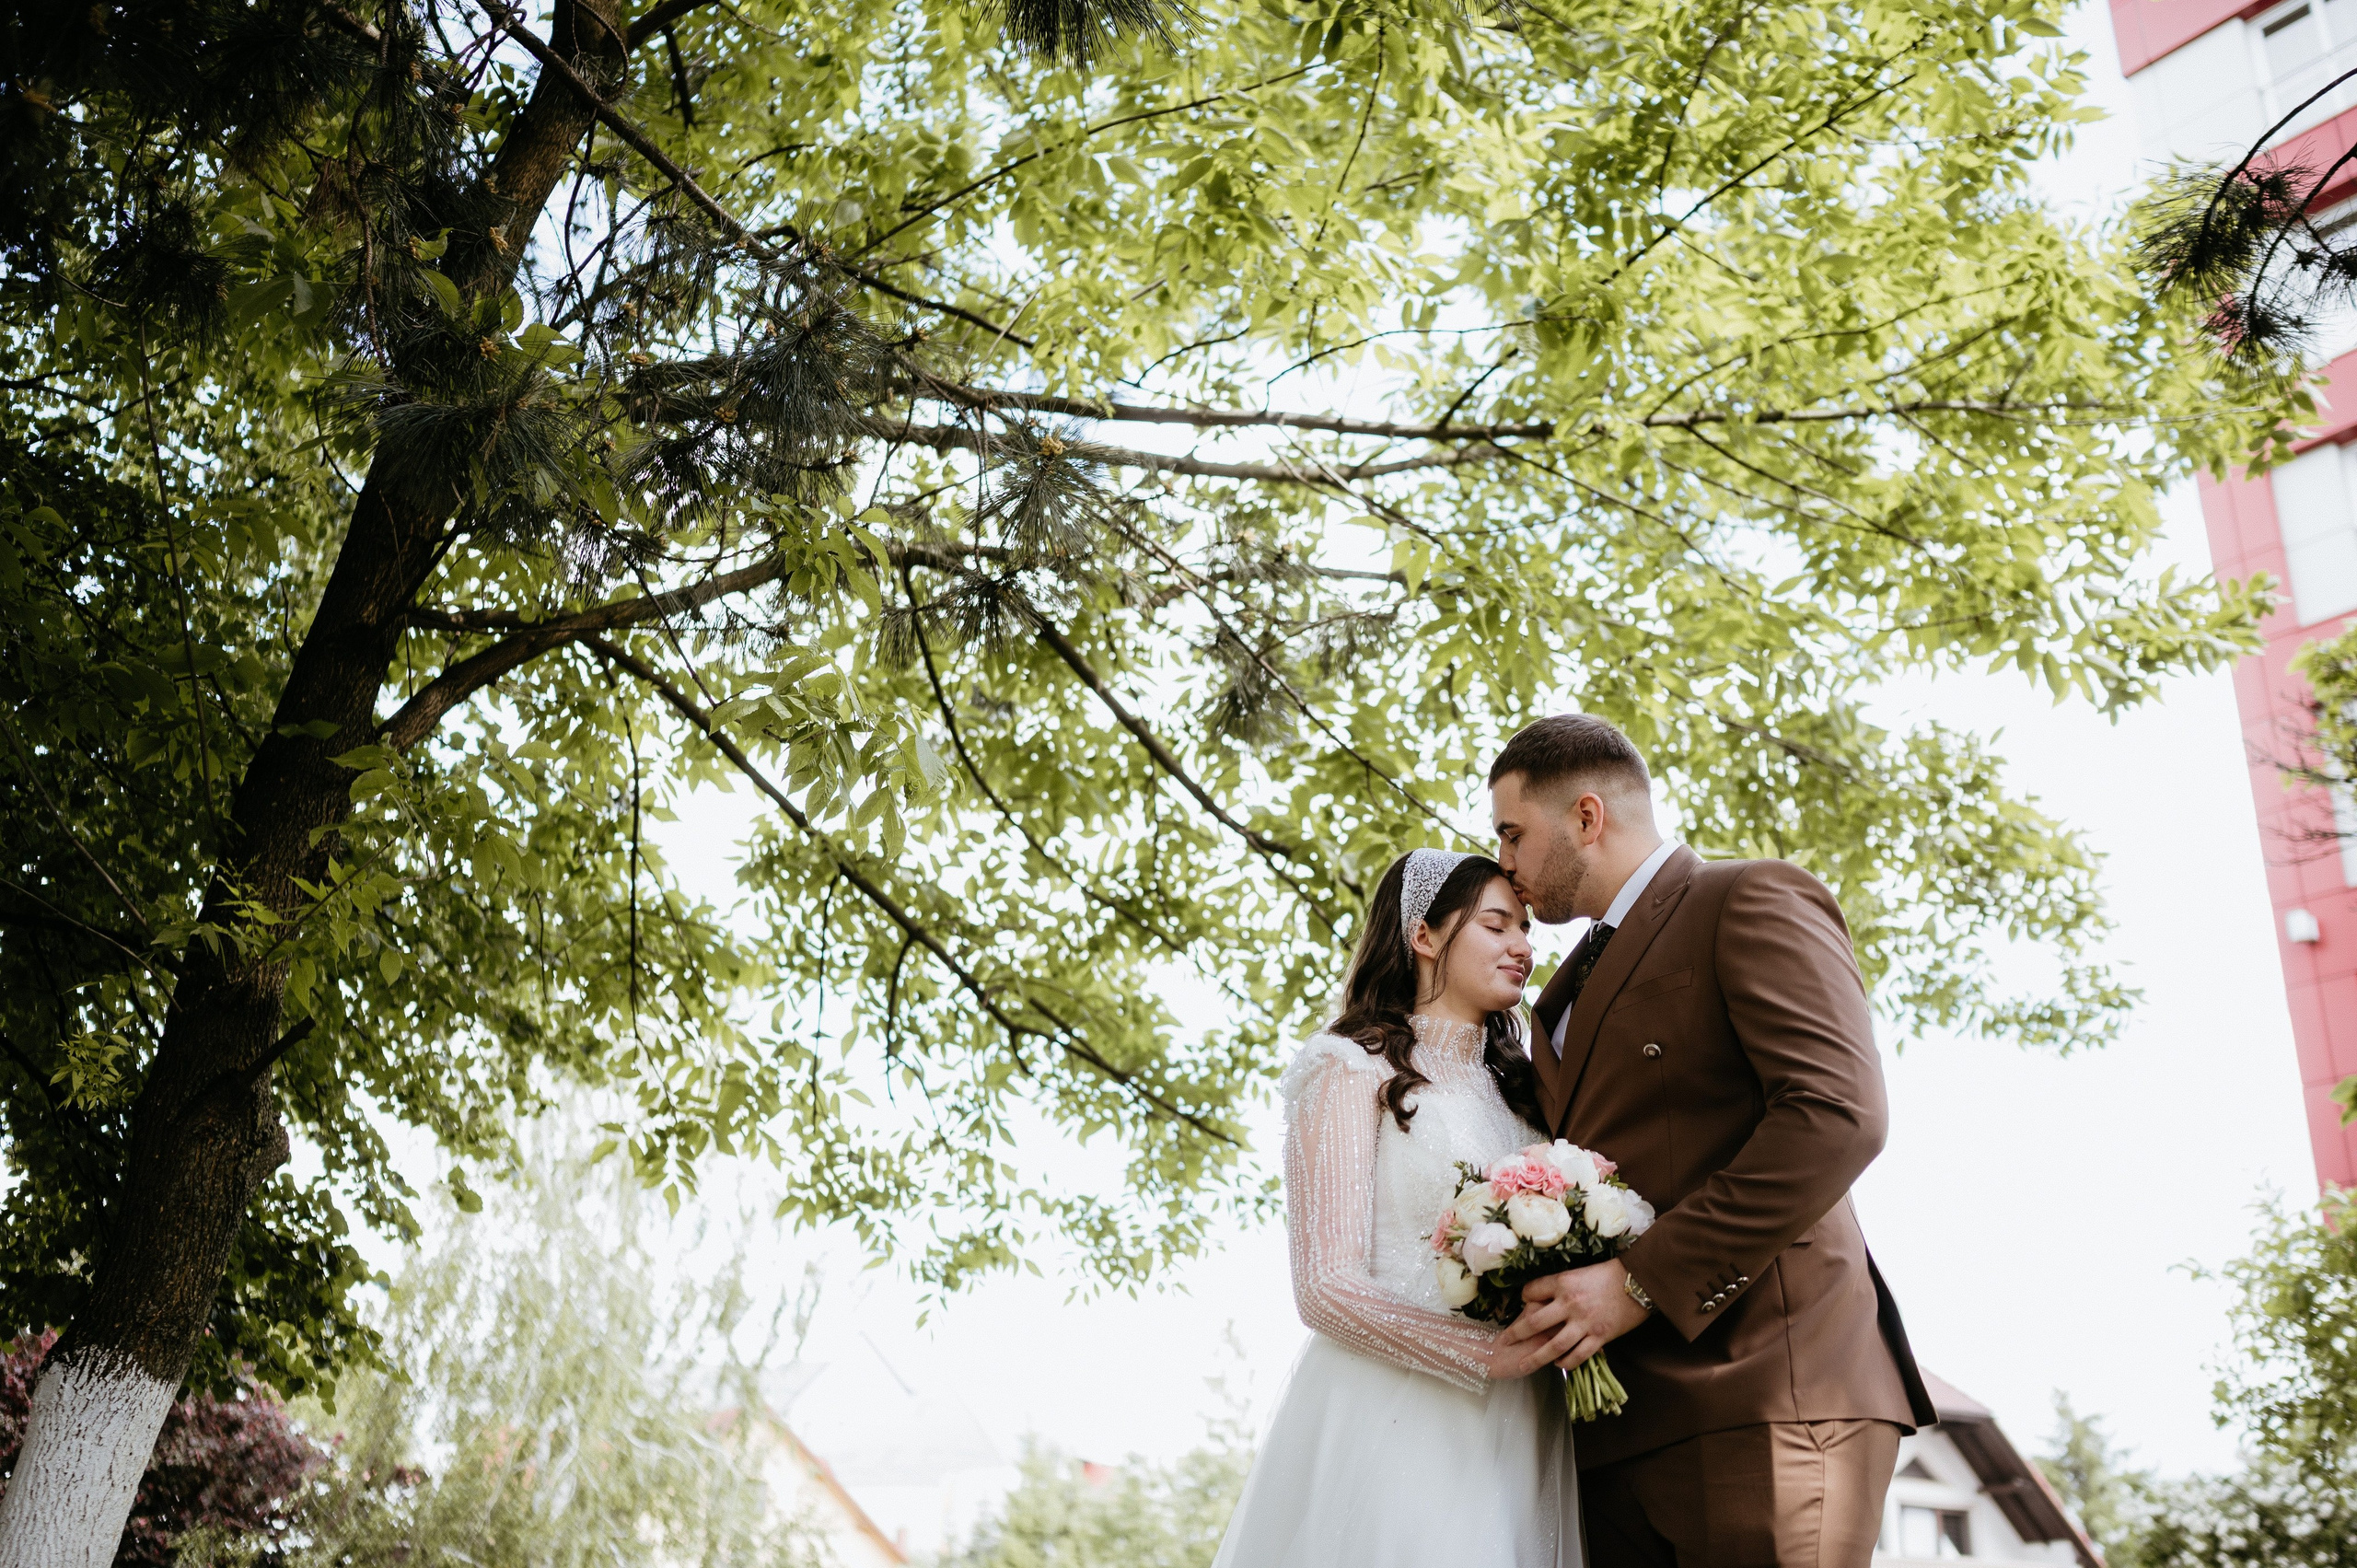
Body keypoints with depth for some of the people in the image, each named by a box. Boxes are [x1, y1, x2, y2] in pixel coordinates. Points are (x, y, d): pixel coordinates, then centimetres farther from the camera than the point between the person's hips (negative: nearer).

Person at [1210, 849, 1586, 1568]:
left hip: (1517, 1433, 6)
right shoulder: (1354, 1069, -2)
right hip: (1396, 1422, -6)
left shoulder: (1516, 1085, 18)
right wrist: (1489, 1352, -19)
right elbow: (1327, 1287, -10)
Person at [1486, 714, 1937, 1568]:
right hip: (1617, 1426, 8)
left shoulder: (1755, 903, -1)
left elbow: (1836, 1115, -15)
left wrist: (1643, 1281, -17)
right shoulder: (1568, 992, 27)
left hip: (1763, 1396, -7)